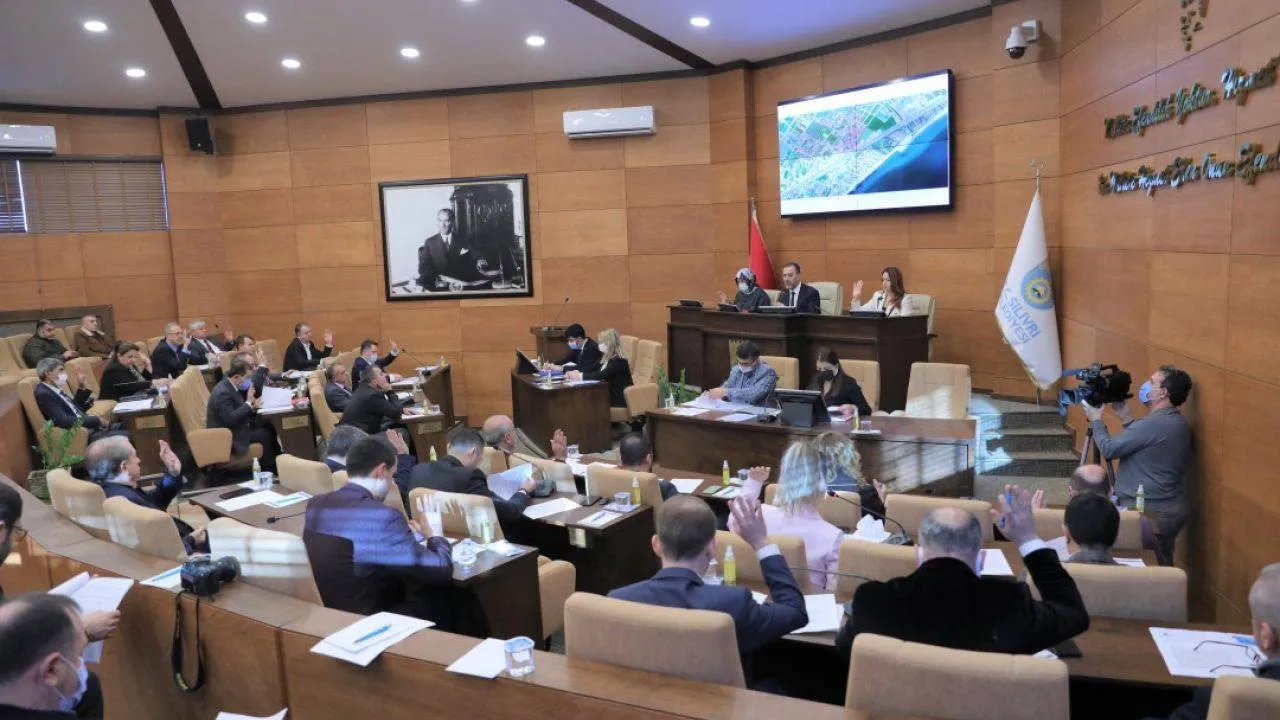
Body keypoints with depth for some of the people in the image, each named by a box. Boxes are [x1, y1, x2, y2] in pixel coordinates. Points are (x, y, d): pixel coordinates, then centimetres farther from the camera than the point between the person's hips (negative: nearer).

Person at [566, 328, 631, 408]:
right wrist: (577, 372, -8)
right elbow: (592, 369, 10)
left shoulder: (618, 361, -16)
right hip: (609, 395, 8)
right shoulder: (605, 358, 12)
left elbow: (601, 375, -24)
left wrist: (580, 376, -23)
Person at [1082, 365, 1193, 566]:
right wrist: (1126, 418, 17)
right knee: (1162, 565, 16)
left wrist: (1096, 420, 1)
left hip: (1148, 512, -9)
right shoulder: (1179, 423, 8)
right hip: (1174, 510, 9)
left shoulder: (1154, 424, -22)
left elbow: (1108, 449, -15)